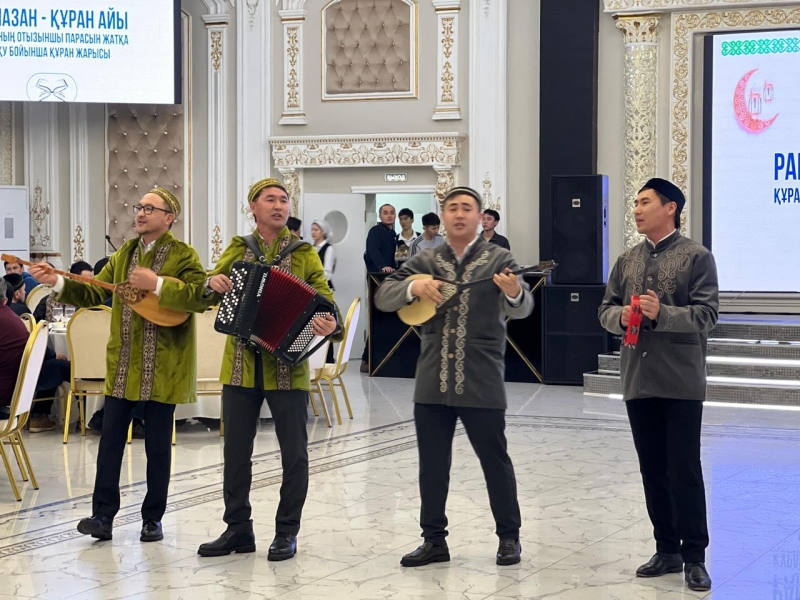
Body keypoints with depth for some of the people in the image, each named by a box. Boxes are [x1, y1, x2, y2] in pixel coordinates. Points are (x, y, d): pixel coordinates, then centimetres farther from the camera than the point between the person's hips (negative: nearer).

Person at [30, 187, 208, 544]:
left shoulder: (183, 255, -6)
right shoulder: (124, 253, 12)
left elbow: (201, 297, -20)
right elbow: (95, 293, 11)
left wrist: (158, 284, -24)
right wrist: (58, 283, -3)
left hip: (162, 368, -5)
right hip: (122, 365, 5)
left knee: (158, 445, 5)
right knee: (110, 441, 3)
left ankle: (152, 518, 16)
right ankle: (103, 515, 8)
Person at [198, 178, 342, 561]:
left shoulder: (304, 253, 3)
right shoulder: (238, 250, 10)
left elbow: (325, 298, -5)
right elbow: (207, 296, 13)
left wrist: (331, 324, -27)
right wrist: (213, 283, -11)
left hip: (287, 365, -2)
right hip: (240, 366, 2)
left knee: (294, 453, 1)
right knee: (236, 451, 7)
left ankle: (287, 532, 12)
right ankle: (238, 529, 18)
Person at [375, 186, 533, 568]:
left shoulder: (498, 260, -1)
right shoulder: (425, 262, 9)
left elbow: (522, 309, -14)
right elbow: (383, 298, 2)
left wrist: (514, 292, -38)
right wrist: (413, 287, -18)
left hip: (482, 383, -3)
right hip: (432, 382, 3)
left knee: (495, 460, 5)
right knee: (432, 463, 7)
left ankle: (509, 537, 19)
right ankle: (434, 540, 19)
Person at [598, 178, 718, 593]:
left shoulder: (696, 257, -4)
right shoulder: (626, 261, 14)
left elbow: (706, 315, -10)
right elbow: (606, 310, 14)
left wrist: (662, 314, -23)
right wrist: (621, 316, -8)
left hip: (681, 382, -5)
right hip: (638, 380, 5)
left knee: (684, 470, -2)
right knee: (653, 470, 10)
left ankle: (694, 556, 7)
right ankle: (667, 550, 20)